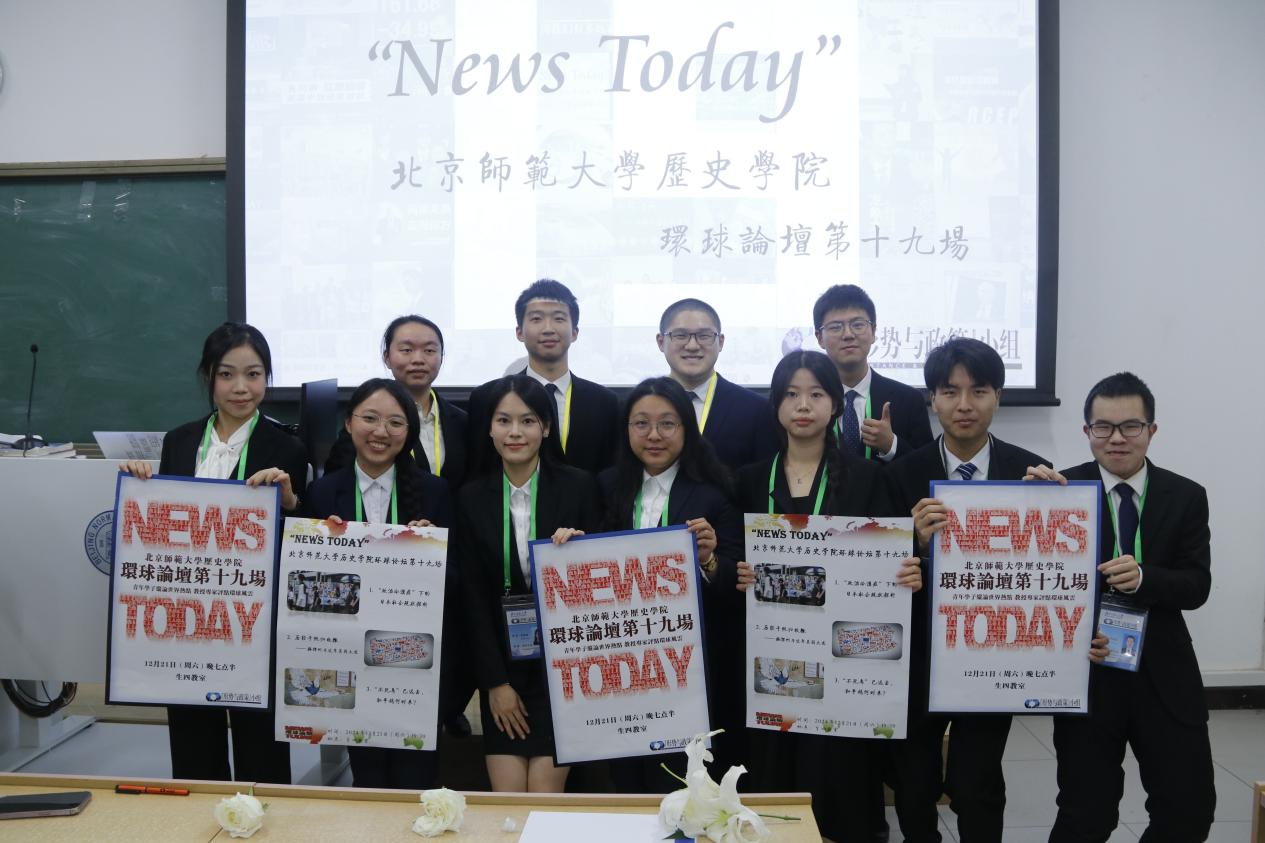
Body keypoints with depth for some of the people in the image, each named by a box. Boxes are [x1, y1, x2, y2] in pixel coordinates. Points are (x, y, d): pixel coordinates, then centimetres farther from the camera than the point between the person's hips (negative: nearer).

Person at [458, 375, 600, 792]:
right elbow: (473, 597, 2)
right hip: (500, 661, 2)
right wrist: (495, 682, -1)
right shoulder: (472, 497, 1)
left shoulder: (579, 487, -4)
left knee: (544, 798, -4)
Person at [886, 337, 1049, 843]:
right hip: (917, 656, 1)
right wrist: (919, 542, -30)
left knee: (977, 786, 4)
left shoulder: (1032, 473, -7)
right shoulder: (902, 475, -8)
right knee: (913, 787, 17)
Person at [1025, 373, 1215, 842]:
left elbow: (1197, 585, -7)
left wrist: (1143, 577, -25)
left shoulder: (1186, 497, 1)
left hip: (1166, 676, 2)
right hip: (1086, 673, -2)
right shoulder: (1060, 490, -6)